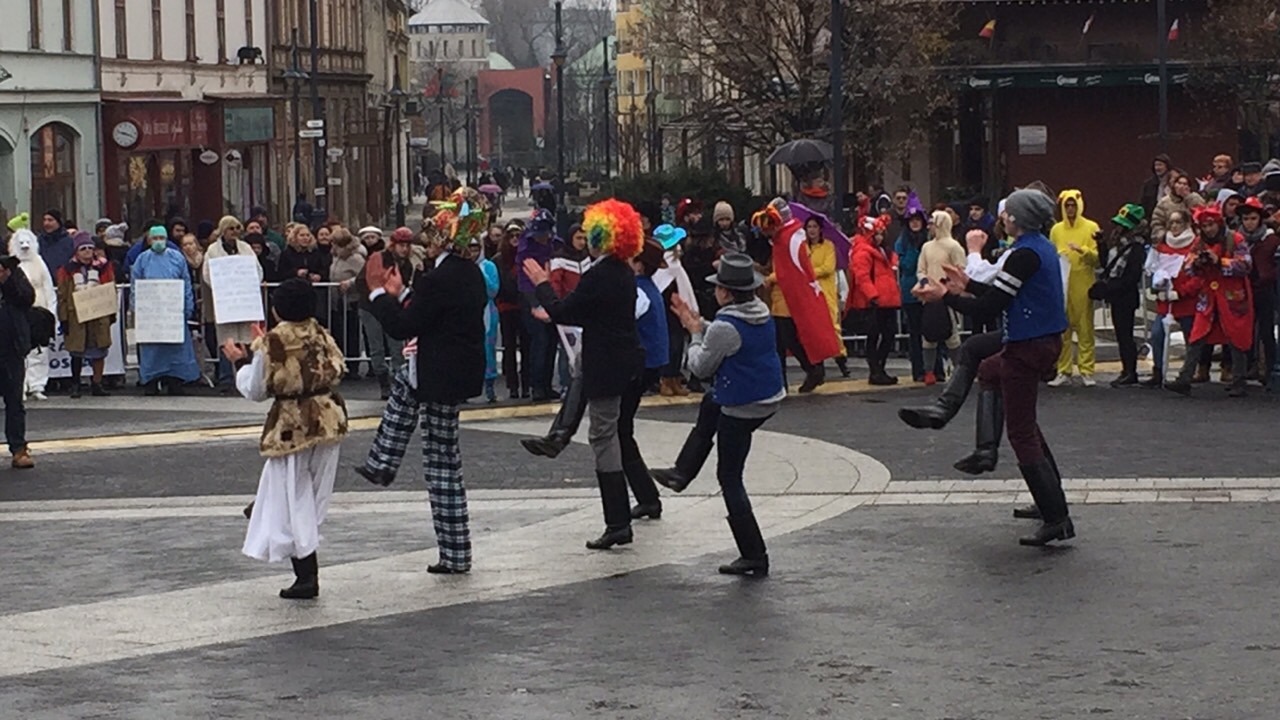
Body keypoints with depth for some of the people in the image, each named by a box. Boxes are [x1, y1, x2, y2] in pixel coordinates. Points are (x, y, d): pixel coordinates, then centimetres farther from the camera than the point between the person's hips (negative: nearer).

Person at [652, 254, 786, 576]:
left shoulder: (725, 326, -24)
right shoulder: (761, 313, 2)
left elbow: (702, 366, -9)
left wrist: (695, 335, 6)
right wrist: (700, 325, 15)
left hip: (742, 409, -9)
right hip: (770, 397, 9)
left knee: (730, 479, 4)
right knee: (710, 405, 35)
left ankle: (754, 558, 4)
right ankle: (682, 473, 46)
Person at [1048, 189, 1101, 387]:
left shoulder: (1091, 228, 3)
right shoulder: (1056, 230, 11)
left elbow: (1097, 257, -2)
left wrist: (1082, 250, -19)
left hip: (1083, 286, -2)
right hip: (1061, 285, 2)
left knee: (1085, 328, -1)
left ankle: (1086, 370, 3)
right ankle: (1063, 371, 7)